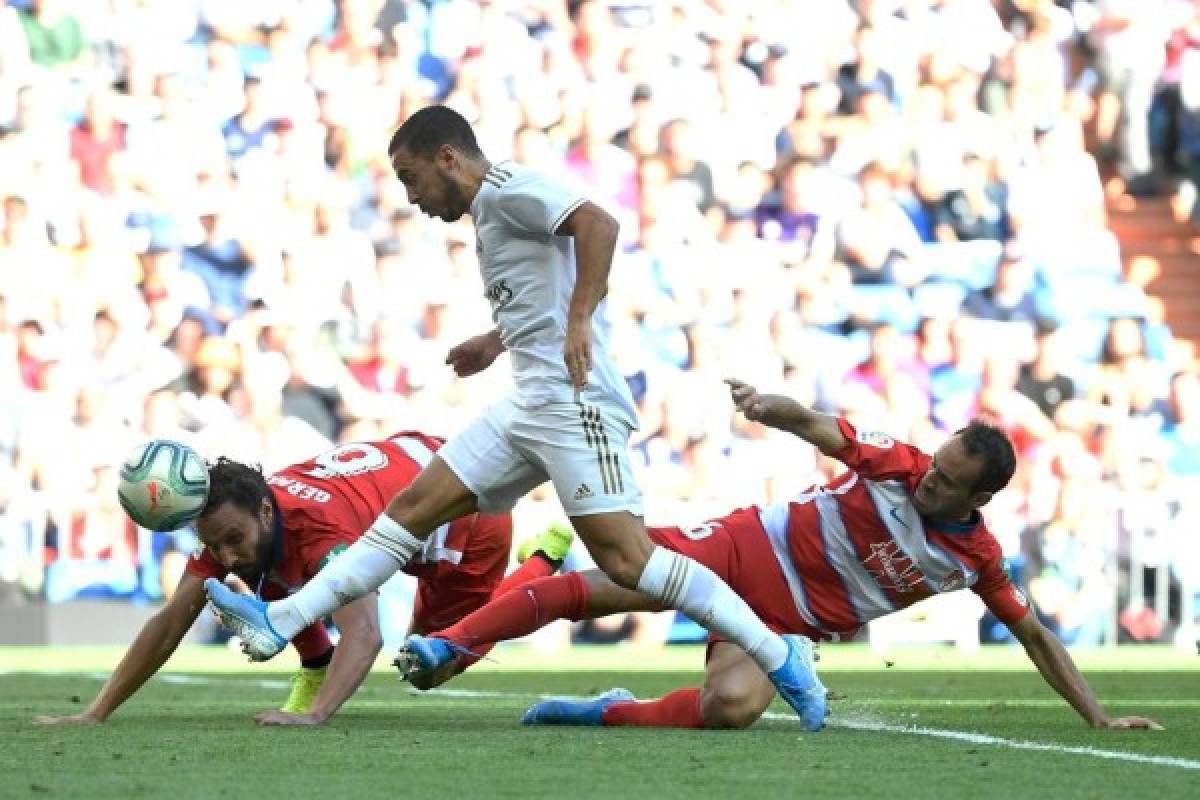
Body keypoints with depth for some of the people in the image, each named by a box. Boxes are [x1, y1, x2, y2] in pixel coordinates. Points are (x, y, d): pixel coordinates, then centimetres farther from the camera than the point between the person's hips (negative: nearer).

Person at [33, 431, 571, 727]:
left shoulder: (320, 527, -45)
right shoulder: (232, 524, -24)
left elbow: (364, 634, -58)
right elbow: (171, 622, -23)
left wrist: (313, 714, -72)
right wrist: (96, 714, -30)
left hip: (468, 508, -6)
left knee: (428, 670, 12)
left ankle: (544, 560, 29)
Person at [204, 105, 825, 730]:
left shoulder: (505, 188, -6)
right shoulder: (492, 212, 23)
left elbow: (597, 224, -22)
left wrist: (579, 321, -26)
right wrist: (497, 342, 35)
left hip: (573, 404, -10)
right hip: (530, 406, 10)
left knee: (624, 559, -16)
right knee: (413, 508, 7)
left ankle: (779, 656, -11)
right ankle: (281, 621, 6)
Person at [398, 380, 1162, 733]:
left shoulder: (977, 557, -4)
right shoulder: (898, 466, -9)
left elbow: (1034, 633, 4)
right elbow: (820, 430, -14)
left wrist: (1099, 716, 0)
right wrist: (770, 408, -38)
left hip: (787, 620, 1)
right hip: (749, 548, 0)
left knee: (733, 706, -33)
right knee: (605, 580, -17)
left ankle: (609, 712, -10)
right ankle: (446, 644, -8)